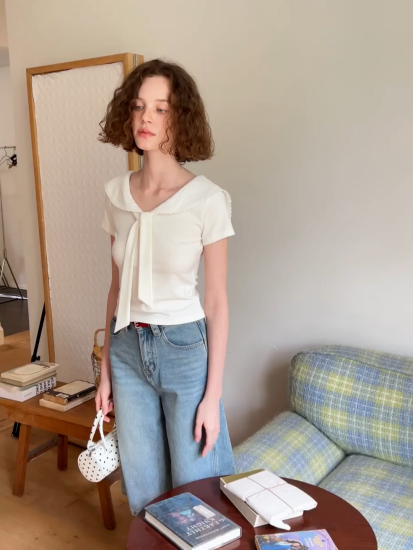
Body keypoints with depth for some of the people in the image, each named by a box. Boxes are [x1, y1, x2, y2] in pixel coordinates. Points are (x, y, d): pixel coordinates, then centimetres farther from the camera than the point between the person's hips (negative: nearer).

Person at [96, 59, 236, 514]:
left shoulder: (207, 199, -13)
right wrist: (105, 369, 10)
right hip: (128, 349, 4)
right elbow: (117, 287, 8)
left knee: (194, 486, 13)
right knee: (142, 489, 19)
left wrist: (213, 395, -8)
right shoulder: (116, 194, 0)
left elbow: (217, 302, -10)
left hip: (185, 348, -4)